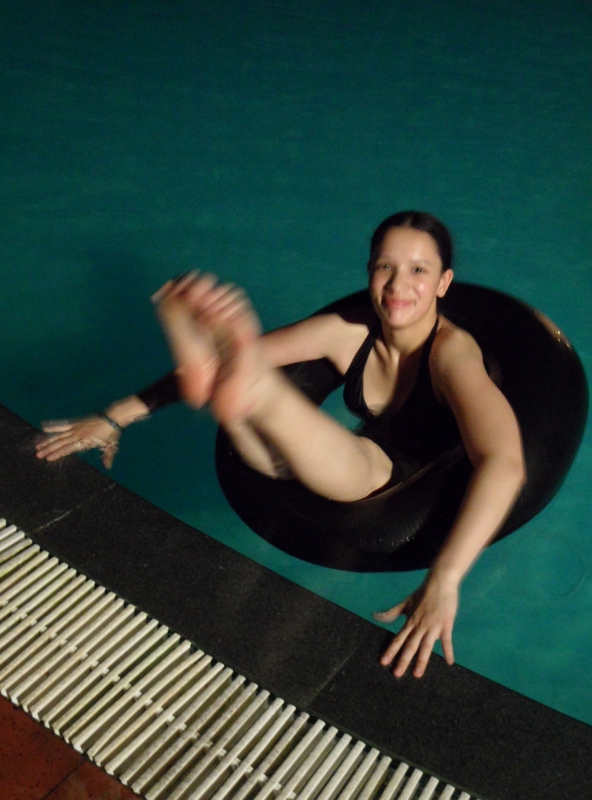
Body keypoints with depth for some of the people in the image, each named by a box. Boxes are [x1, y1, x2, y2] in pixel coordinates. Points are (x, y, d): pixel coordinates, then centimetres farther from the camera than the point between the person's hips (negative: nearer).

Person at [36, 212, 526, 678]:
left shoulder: (451, 350, -27)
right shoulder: (350, 333, -13)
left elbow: (503, 462, -43)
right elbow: (256, 353, -13)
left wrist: (444, 580, -57)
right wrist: (116, 418, -16)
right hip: (362, 468, 3)